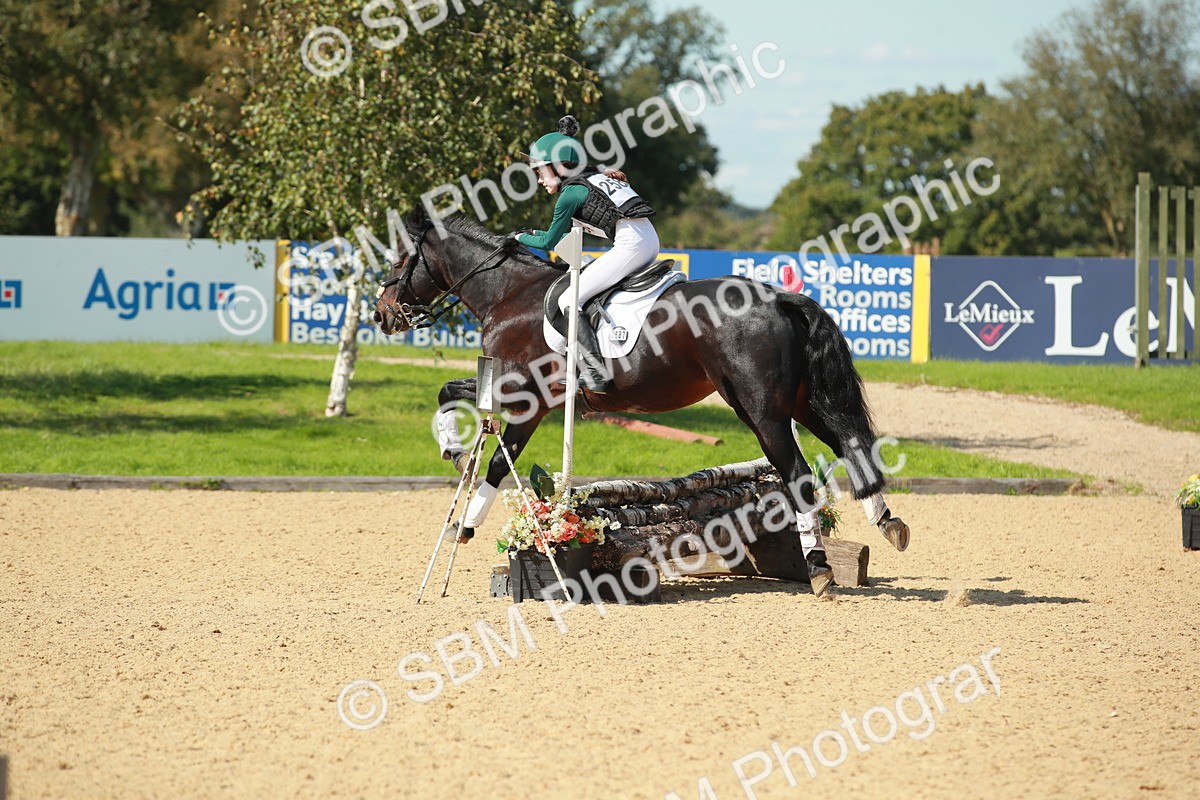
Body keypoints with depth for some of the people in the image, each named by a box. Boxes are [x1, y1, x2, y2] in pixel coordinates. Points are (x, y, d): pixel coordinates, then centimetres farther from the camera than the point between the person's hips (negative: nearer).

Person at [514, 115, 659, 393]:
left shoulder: (570, 193, -3)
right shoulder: (595, 177, 22)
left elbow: (549, 242, 7)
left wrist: (522, 237, 25)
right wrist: (535, 234, 34)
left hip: (631, 245, -10)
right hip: (649, 241, 10)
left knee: (568, 301, -6)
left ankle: (596, 374, -15)